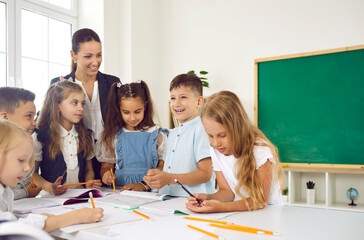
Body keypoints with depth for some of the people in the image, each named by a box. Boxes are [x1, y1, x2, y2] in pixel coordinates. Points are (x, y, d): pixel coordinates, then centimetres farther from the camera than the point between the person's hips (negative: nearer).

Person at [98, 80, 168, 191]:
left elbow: (164, 167, -1)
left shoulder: (157, 134, 4)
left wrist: (144, 185, -14)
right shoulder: (113, 135, 9)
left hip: (150, 190, -3)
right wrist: (106, 175, -10)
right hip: (119, 190, 4)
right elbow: (106, 166, 13)